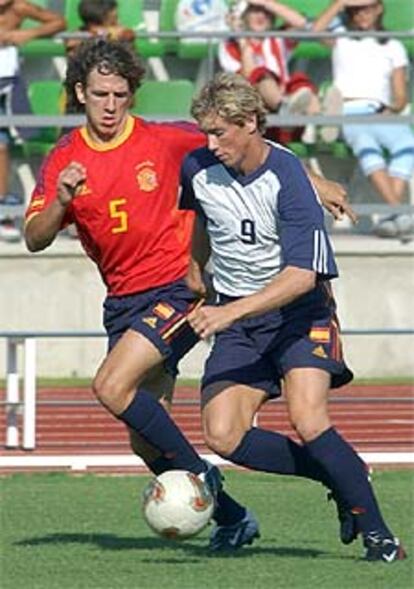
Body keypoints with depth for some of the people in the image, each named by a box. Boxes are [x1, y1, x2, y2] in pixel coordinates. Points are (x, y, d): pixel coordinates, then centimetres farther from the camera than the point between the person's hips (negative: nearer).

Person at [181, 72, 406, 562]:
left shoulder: (287, 178, -21)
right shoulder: (198, 169, -4)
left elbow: (301, 276, -28)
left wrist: (230, 312, -36)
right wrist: (194, 273, 33)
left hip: (299, 310, -5)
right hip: (234, 321, 5)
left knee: (307, 421, -27)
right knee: (223, 437, -15)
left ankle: (378, 533, -12)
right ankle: (341, 478, 3)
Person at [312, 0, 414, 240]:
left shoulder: (393, 47, 26)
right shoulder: (342, 37, 25)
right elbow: (316, 30, 0)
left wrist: (391, 110, -5)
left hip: (382, 115, 2)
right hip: (347, 113, -2)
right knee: (365, 142, -36)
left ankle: (391, 218, -45)